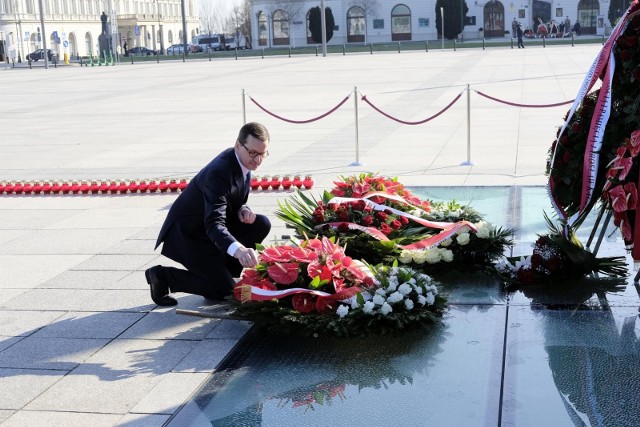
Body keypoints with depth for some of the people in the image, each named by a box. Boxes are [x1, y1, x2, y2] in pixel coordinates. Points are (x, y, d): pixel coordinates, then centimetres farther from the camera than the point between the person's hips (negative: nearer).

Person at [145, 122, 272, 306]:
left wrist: (243, 210, -14)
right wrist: (238, 249, -60)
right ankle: (163, 274, 1)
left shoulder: (243, 161, -5)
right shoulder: (219, 172, -32)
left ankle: (221, 269, 6)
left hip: (211, 224, 9)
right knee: (225, 290, -12)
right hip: (187, 235, -9)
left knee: (262, 224, -6)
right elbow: (214, 224, -41)